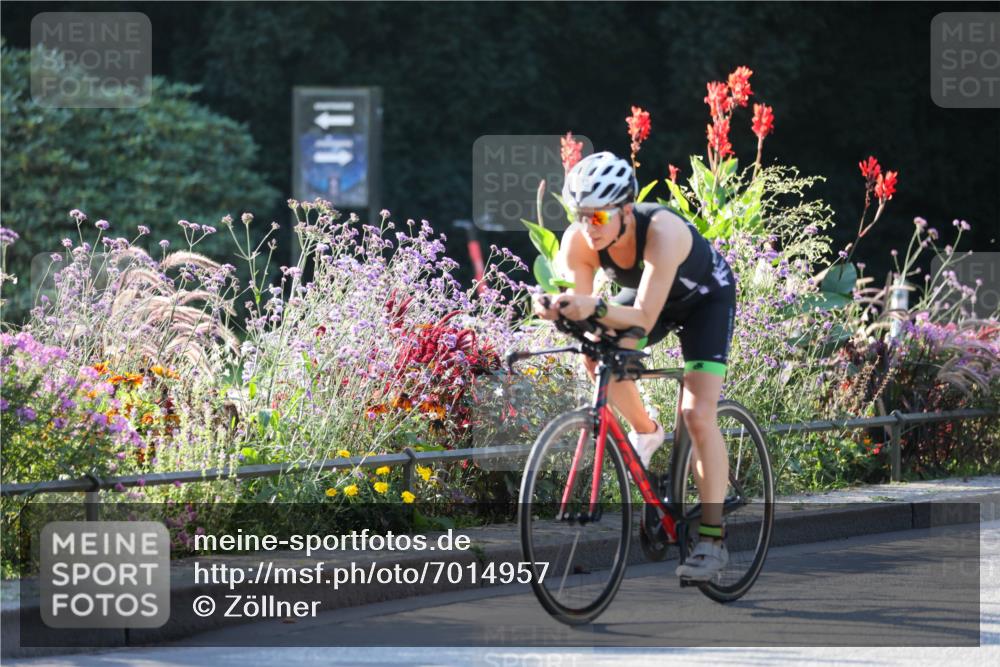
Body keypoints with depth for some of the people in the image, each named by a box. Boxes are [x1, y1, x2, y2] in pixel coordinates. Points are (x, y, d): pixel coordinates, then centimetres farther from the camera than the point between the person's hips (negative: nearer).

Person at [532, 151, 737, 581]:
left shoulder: (663, 232, -41)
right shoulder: (578, 241, -28)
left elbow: (644, 319, -44)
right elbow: (578, 306, -27)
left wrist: (595, 308, -60)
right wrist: (557, 310, -49)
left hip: (705, 296, -5)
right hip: (644, 292, 5)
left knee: (698, 415, -17)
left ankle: (713, 540, -9)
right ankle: (644, 432, 5)